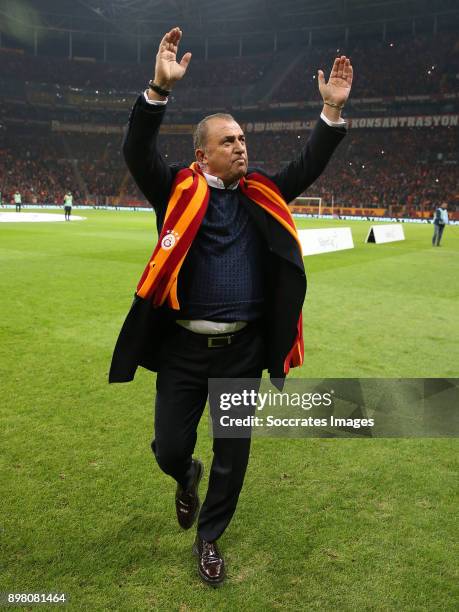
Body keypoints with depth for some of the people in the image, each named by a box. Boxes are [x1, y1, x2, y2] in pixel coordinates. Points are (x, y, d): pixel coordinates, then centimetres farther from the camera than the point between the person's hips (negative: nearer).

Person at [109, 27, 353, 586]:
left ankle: (208, 539, 34)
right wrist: (160, 88, -27)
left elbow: (307, 166, 8)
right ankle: (187, 479, 47)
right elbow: (138, 152, -14)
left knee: (233, 455, 11)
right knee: (169, 449, 9)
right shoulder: (179, 191, -1)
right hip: (183, 348, -2)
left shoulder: (262, 195, 9)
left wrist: (332, 109, -3)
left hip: (243, 350, 3)